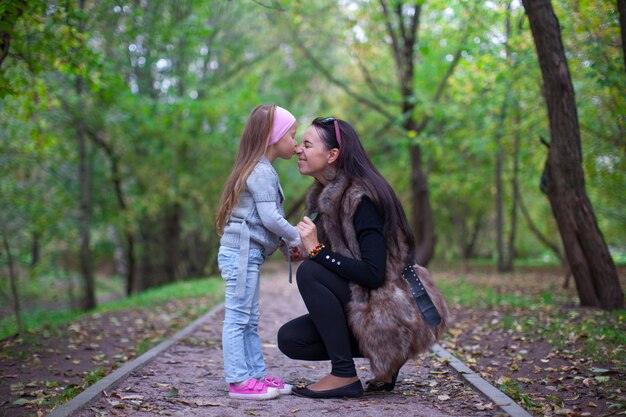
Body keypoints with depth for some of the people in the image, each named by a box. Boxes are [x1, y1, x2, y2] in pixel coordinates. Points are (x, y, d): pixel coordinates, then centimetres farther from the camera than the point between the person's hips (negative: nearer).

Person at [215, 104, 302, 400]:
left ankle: (257, 375, 18)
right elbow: (270, 217, -20)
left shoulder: (260, 170, 19)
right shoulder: (262, 172, -13)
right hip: (242, 252, -11)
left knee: (249, 320, 12)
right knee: (238, 318, -8)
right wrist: (296, 238, -7)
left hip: (245, 253, 11)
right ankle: (238, 381, -6)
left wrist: (289, 241, 11)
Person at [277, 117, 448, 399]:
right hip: (364, 304, 9)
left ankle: (344, 375, -16)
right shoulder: (325, 195, 8)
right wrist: (304, 249, -3)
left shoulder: (362, 198, -20)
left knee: (309, 272, -24)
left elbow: (374, 273, -27)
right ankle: (384, 357, 9)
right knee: (289, 339, -2)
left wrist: (317, 250, -24)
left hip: (394, 317, -9)